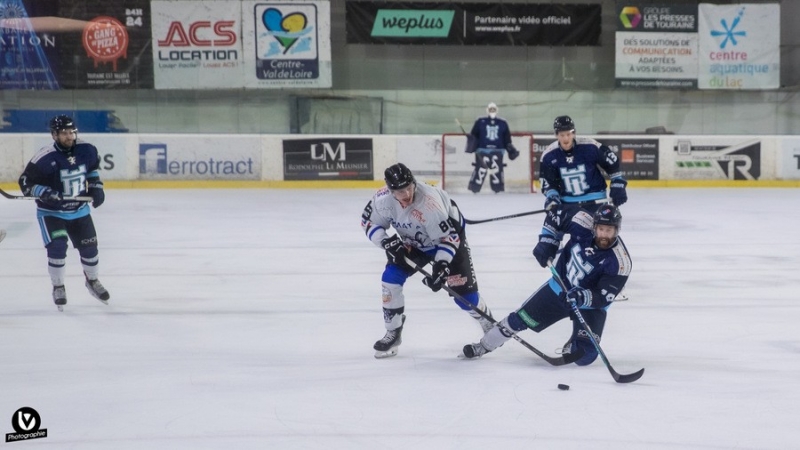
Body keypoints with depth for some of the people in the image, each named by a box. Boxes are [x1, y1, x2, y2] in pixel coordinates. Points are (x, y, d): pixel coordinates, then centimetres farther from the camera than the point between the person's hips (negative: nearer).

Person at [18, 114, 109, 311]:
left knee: (89, 246, 9)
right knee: (57, 247, -17)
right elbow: (25, 183, -18)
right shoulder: (44, 158, -25)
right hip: (51, 212, -4)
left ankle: (92, 280, 36)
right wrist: (45, 193, -32)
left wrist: (96, 186, 2)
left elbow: (93, 167, 11)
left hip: (79, 209, 4)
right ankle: (58, 287, 7)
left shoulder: (86, 150, -12)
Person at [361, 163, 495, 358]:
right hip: (413, 242, 5)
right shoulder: (383, 199, -27)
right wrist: (387, 242, -24)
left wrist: (442, 265, -39)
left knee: (463, 292, -8)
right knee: (390, 278, -11)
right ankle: (393, 333, 7)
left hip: (449, 233, -4)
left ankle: (489, 323, 24)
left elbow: (449, 236, -31)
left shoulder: (429, 203, -41)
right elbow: (369, 223, -9)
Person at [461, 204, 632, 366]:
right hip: (560, 287, 3)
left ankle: (571, 349, 22)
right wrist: (547, 240, -12)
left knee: (583, 356, -16)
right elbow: (557, 214, -3)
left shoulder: (620, 262, -29)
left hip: (590, 306, -3)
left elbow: (604, 297, -28)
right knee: (521, 318, 4)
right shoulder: (584, 224, -22)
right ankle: (483, 347, 25)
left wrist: (583, 297, -45)